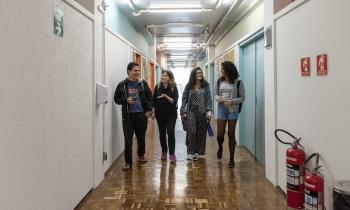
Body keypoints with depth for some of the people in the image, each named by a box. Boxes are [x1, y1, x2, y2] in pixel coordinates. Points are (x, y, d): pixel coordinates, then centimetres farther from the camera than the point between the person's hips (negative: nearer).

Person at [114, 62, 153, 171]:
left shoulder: (143, 83, 4)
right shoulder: (122, 85, 1)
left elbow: (150, 97, 9)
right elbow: (116, 99, 5)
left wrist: (149, 110, 0)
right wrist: (126, 100, -13)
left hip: (141, 115, 2)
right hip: (128, 116, -1)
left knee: (141, 137, 14)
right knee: (128, 140, -3)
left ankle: (141, 155, 38)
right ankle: (128, 162, 8)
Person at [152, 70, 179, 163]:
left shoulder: (173, 88, -6)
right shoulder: (158, 87, 1)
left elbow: (174, 101, -14)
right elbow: (154, 100, 7)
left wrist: (165, 96, -25)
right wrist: (153, 112, 4)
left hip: (171, 114, -3)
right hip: (160, 114, 3)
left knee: (170, 132, -10)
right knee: (162, 133, 10)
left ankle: (172, 153, -1)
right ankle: (164, 151, 26)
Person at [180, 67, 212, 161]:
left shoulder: (206, 86, 4)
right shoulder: (189, 86, 6)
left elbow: (209, 99, 1)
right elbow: (184, 99, 7)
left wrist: (208, 111, -9)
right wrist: (183, 111, 0)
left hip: (202, 112, 0)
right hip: (191, 111, 0)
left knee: (201, 133, 5)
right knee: (191, 131, -9)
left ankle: (197, 152, 18)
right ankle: (190, 152, 0)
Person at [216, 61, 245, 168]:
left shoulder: (238, 82, -6)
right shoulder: (219, 82, 5)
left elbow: (242, 97, -3)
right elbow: (216, 94, 14)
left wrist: (232, 101, -20)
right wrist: (218, 98, -10)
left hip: (233, 110, -3)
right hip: (221, 109, 3)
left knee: (231, 135, 3)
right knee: (220, 135, 2)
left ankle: (231, 159, 15)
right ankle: (220, 148, 38)